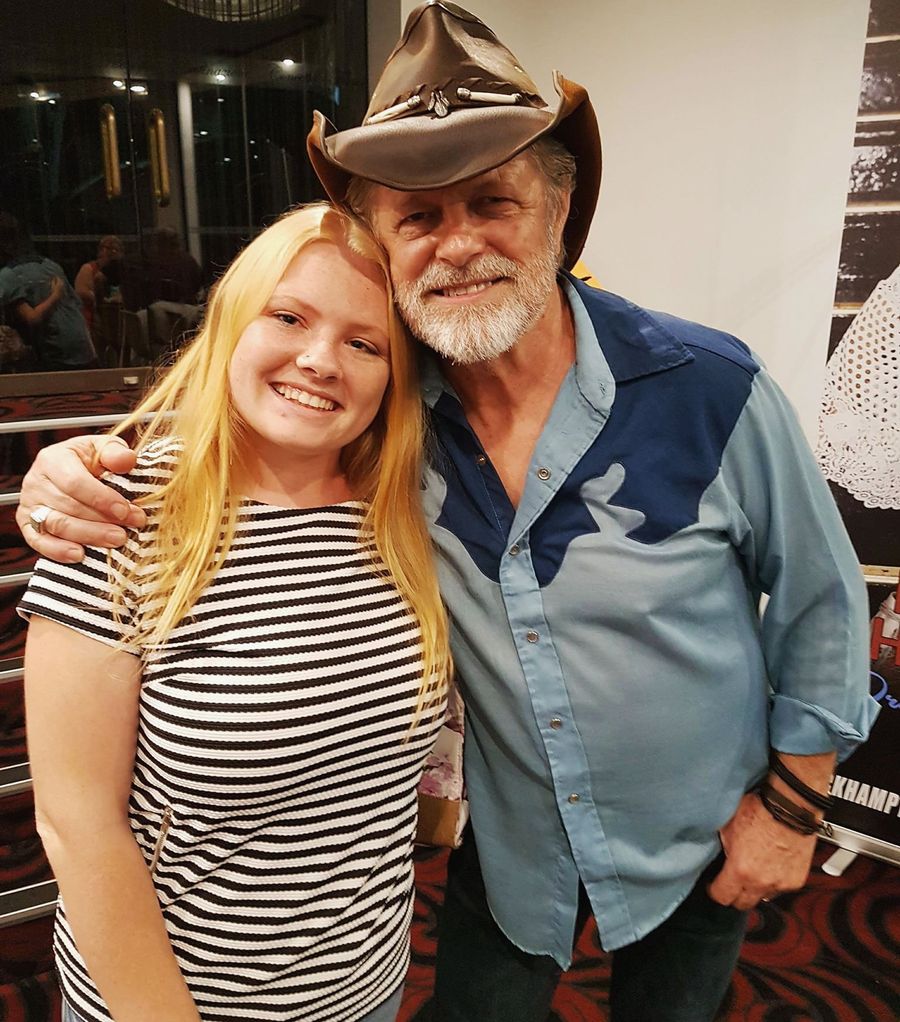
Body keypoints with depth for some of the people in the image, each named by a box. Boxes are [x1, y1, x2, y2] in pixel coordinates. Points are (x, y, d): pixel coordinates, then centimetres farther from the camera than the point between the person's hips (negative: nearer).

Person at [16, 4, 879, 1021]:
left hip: (698, 848, 0)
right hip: (506, 851, 1)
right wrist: (80, 470, -25)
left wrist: (792, 801, -6)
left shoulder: (710, 390, -24)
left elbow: (821, 601, -11)